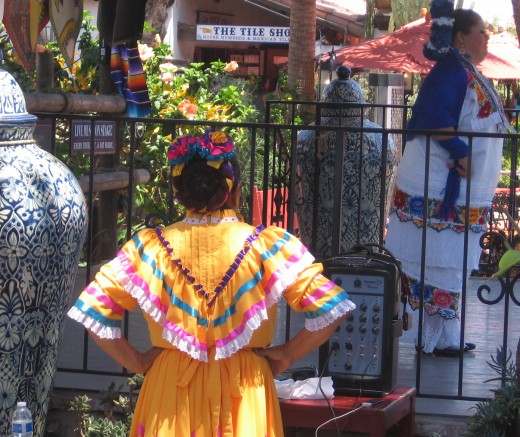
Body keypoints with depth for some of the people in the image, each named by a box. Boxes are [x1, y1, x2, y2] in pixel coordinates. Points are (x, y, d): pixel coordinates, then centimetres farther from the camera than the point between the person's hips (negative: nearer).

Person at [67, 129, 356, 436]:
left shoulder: (150, 247, -4)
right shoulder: (269, 244, -9)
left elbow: (94, 309, -5)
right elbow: (329, 309, -13)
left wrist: (136, 362, 3)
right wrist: (289, 355, -1)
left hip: (172, 390, 1)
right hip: (243, 395, -1)